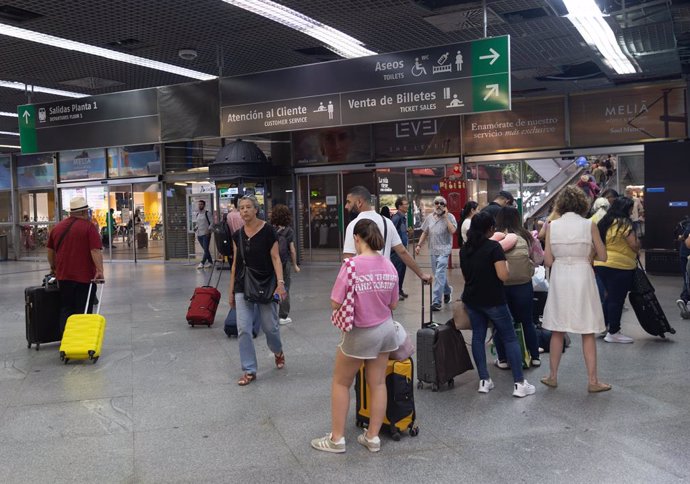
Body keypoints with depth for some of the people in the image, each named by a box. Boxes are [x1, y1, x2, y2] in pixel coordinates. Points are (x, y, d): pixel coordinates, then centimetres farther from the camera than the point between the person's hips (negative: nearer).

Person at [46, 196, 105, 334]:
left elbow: (50, 251, 18)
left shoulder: (57, 227, 9)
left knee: (66, 309, 13)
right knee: (83, 311, 3)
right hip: (84, 276, -5)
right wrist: (100, 271, -21)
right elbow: (95, 251, -17)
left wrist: (54, 268, 30)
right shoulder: (89, 227, -8)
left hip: (64, 276, 5)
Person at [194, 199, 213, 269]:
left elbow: (211, 222, -7)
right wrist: (195, 227, 4)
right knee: (205, 249, 11)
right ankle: (210, 262, 19)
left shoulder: (207, 213, -4)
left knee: (206, 249, -10)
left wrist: (209, 229, -18)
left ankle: (202, 263, -13)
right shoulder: (197, 214, 14)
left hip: (206, 234, -7)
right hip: (199, 234, 7)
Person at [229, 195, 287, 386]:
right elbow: (235, 263, 12)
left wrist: (280, 282, -21)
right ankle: (249, 371, 7)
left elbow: (275, 258, -9)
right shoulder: (237, 235, 7)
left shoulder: (268, 231, -6)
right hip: (243, 287, 4)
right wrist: (231, 291, 12)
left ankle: (278, 352, 37)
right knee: (243, 329, -3)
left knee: (269, 326, 4)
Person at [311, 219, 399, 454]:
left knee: (341, 383, 13)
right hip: (385, 329, 5)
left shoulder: (352, 265, -21)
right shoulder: (389, 265, -4)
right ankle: (373, 436, 24)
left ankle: (337, 438, 20)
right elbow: (393, 304, 4)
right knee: (378, 383, 13)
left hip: (360, 333, -5)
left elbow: (335, 304, -19)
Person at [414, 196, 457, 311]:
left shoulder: (449, 216, -4)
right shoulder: (429, 218, 10)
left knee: (439, 275, -13)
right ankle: (447, 290, 41)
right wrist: (419, 245, 10)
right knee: (439, 274, 16)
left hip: (444, 249, -6)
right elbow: (425, 233, 16)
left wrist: (446, 216, -17)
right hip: (433, 250, 6)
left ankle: (436, 301, -13)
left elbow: (452, 230, -19)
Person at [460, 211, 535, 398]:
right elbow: (503, 276, -20)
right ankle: (519, 383, 1)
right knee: (510, 338, 3)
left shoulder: (464, 249, 6)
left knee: (478, 337, 10)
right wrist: (505, 263, -2)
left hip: (471, 300, 6)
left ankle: (484, 381, 10)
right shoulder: (494, 247, -14)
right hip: (493, 300, -5)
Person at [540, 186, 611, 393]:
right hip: (582, 277, -1)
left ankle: (553, 376, 20)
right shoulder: (589, 225, -4)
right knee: (588, 333, 7)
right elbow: (602, 256, 1)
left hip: (559, 277, 2)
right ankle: (592, 381, 11)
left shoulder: (552, 226, -1)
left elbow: (548, 261, -2)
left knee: (557, 331, 12)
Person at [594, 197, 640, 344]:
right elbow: (635, 246, -15)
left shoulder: (604, 222, 12)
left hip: (600, 265, 8)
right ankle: (613, 333, 7)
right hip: (620, 266, -8)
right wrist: (638, 241, 6)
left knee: (609, 297, 20)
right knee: (617, 299, 1)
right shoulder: (624, 224, -13)